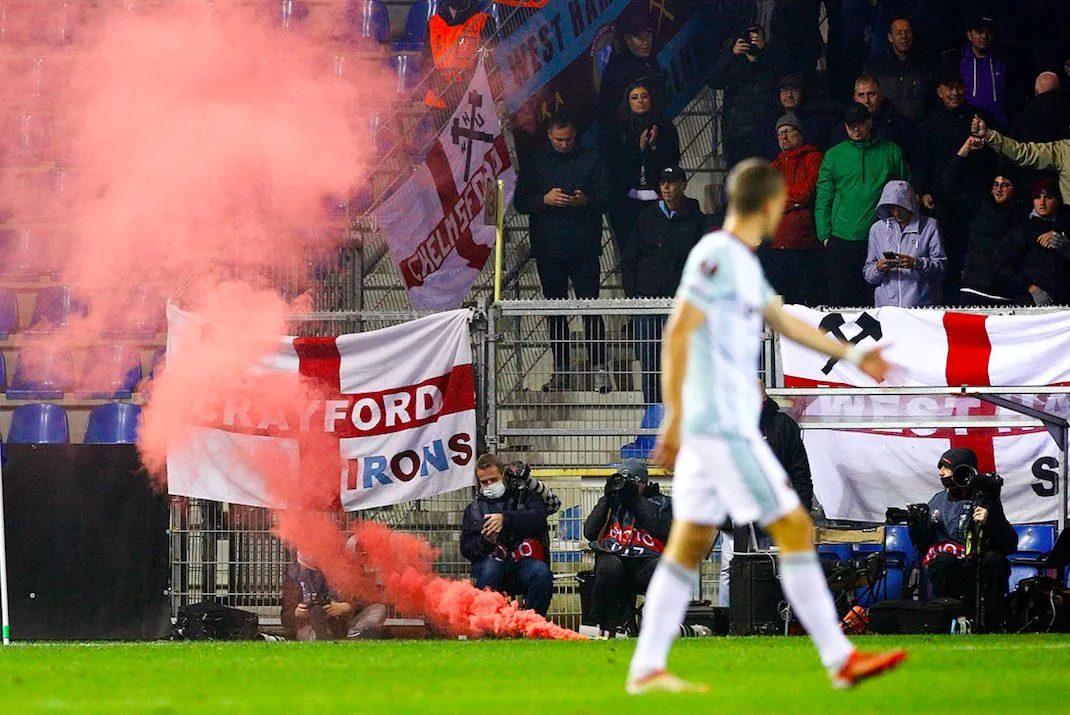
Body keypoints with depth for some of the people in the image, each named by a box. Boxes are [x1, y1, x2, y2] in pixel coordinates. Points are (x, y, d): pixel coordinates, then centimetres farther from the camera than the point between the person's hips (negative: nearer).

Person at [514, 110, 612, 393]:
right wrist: (544, 199, -14)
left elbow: (605, 196, 5)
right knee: (555, 312, 7)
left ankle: (599, 368, -6)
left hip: (584, 248, -2)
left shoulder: (591, 160, 6)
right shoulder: (534, 163, 8)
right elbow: (520, 202, 5)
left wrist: (586, 201, -16)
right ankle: (560, 370, 12)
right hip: (548, 250, 2)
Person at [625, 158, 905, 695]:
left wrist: (853, 356, 33)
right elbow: (678, 332, -18)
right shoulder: (717, 256, -12)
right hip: (724, 427, -10)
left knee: (689, 546, 8)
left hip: (714, 428, 10)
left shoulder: (742, 262, 17)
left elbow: (783, 322, 29)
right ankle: (841, 660, -4)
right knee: (795, 529, -6)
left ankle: (646, 670, 6)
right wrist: (674, 417, -21)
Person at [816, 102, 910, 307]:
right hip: (842, 242, 0)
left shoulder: (892, 153, 8)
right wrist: (825, 235, -2)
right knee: (842, 303, 1)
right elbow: (823, 200, 8)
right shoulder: (833, 156, 9)